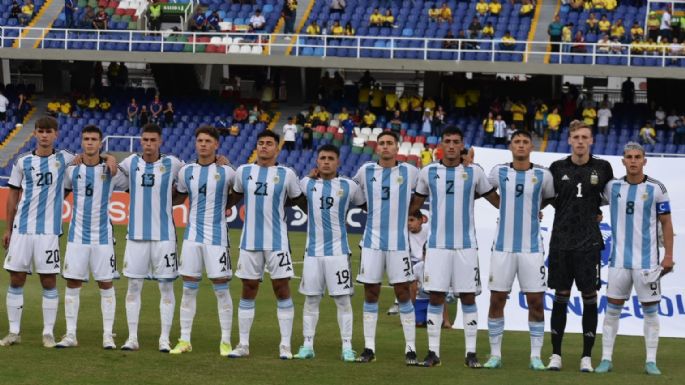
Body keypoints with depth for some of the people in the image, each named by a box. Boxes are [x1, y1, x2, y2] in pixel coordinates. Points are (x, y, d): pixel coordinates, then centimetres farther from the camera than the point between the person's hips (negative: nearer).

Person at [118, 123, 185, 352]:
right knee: (133, 286, 3)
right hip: (136, 235, 2)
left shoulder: (172, 164, -1)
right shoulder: (131, 163, 4)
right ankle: (132, 338, 8)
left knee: (166, 287, 0)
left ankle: (164, 339, 5)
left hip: (164, 236, -2)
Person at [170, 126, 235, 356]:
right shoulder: (186, 171, 6)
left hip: (216, 236, -3)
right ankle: (184, 340, 10)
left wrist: (228, 206, 4)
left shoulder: (226, 172, -3)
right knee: (189, 288, 5)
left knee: (221, 289, -1)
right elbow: (179, 196, 19)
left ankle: (226, 341, 6)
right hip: (192, 235, 3)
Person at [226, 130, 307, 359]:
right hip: (250, 242, 2)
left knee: (282, 289, -1)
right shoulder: (243, 172, 6)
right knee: (248, 291, 6)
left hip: (276, 242, -2)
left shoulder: (286, 175, -1)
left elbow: (300, 201, 9)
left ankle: (285, 345, 4)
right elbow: (235, 197, 21)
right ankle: (243, 344, 11)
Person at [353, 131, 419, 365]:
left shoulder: (409, 172, 1)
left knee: (403, 293, -2)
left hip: (398, 242, -2)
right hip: (372, 240, 2)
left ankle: (411, 348, 2)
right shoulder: (366, 171, 5)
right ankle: (369, 348, 9)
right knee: (371, 293, 3)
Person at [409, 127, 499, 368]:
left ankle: (471, 352, 5)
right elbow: (415, 203, 17)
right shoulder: (428, 172, 5)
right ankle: (433, 352, 6)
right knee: (436, 297, 0)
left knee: (468, 297, 1)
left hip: (466, 245, 0)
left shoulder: (474, 172, 3)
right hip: (437, 245, 0)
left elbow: (495, 199, 11)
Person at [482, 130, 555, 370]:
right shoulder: (499, 172, 1)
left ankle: (536, 356, 6)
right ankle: (495, 354, 11)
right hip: (503, 247, 1)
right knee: (496, 300, 2)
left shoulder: (543, 175, -1)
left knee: (536, 301, -2)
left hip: (531, 248, -1)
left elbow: (550, 197, 18)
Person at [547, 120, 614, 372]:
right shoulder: (558, 168, 4)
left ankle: (587, 357, 5)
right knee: (561, 297, 4)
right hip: (561, 241, 1)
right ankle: (556, 354, 10)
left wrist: (595, 210, 7)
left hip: (589, 242, -1)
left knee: (590, 298, 0)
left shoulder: (602, 168, 2)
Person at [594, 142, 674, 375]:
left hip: (647, 260, -2)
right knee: (612, 309, 3)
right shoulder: (613, 187, 4)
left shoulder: (656, 189, -2)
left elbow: (666, 224, 1)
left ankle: (651, 361, 7)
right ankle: (606, 359, 8)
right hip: (619, 259, 2)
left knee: (650, 310, 2)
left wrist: (668, 255, -3)